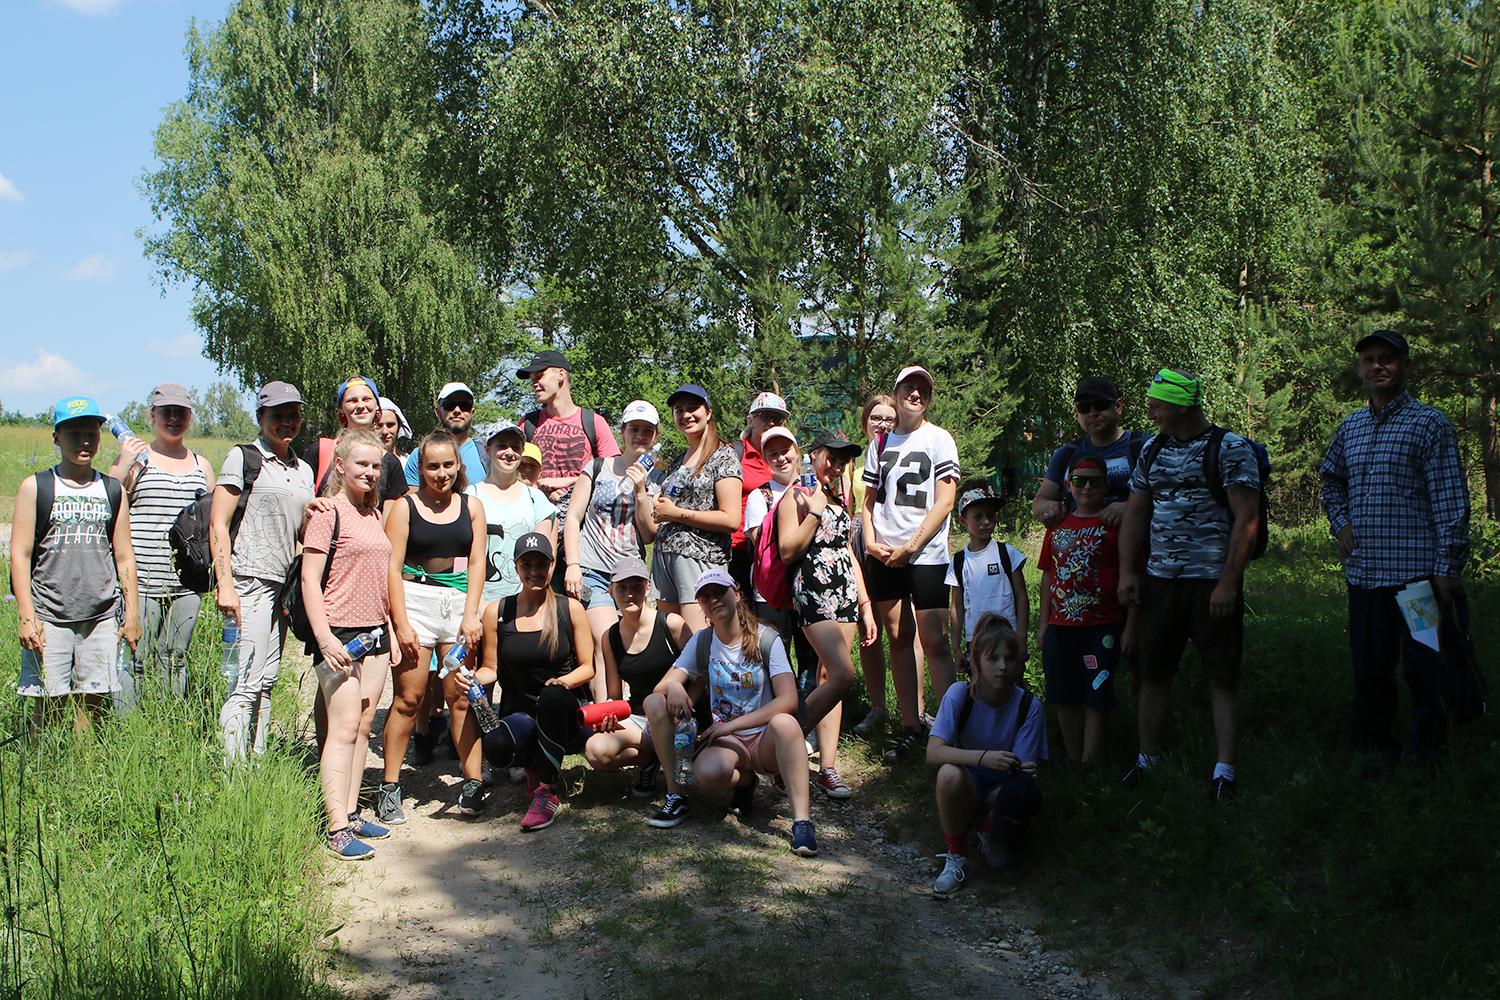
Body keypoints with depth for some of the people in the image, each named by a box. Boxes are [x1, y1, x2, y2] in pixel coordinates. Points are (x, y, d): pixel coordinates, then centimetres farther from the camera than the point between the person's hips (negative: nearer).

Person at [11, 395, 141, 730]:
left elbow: (124, 557, 13)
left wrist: (132, 614, 9)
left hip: (101, 617, 2)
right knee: (49, 706, -2)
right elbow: (20, 555, 0)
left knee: (91, 703, 3)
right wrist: (27, 617, -8)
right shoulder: (36, 487, 3)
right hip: (49, 617, -2)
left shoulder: (112, 490, 11)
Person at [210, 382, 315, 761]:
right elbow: (218, 524, -7)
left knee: (267, 682, 9)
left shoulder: (303, 470, 18)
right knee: (247, 682, -11)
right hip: (248, 583, -7)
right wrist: (224, 584, -14)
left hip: (283, 585, 7)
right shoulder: (243, 458, -2)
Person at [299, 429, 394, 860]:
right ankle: (338, 828, -6)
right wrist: (325, 638, -20)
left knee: (364, 726, 9)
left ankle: (352, 813, 17)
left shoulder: (374, 513, 14)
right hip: (340, 635, -7)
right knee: (344, 727, -8)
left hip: (375, 633, 7)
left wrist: (392, 630, 18)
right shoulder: (328, 513, -8)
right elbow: (310, 580, -12)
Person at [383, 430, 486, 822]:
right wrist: (401, 623, -9)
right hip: (415, 601, -2)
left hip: (459, 604, 2)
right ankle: (389, 787, 7)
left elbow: (476, 563, 7)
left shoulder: (472, 507, 11)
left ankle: (473, 782, 5)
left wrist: (471, 614, -4)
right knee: (408, 697, -2)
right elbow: (392, 568, -1)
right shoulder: (405, 507, 4)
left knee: (462, 697, 0)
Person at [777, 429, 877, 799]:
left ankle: (827, 767, 5)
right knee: (843, 675, -18)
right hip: (813, 591, -7)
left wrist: (865, 605, 20)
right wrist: (815, 511, -14)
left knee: (829, 678, 4)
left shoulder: (839, 500, 21)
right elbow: (788, 552, -11)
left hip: (845, 593, 7)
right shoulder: (797, 497, -2)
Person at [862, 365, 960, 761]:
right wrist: (871, 542, 0)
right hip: (883, 555, 4)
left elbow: (944, 502, -6)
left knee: (935, 642, -7)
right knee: (898, 638, 7)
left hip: (926, 555, -4)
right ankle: (910, 726, 13)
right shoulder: (880, 443, 14)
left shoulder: (939, 439, 1)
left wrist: (910, 546, -12)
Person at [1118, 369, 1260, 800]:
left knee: (1223, 678, 1)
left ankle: (1224, 771, 4)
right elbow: (1135, 514, 16)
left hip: (1213, 583, -5)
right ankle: (1147, 758, 21)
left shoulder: (1231, 448, -6)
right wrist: (1127, 572, 6)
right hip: (1159, 582, 6)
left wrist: (1228, 583, -16)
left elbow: (1246, 521, -11)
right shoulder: (1152, 449, 12)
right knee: (1153, 672, 9)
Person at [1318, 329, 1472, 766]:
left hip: (1417, 572, -5)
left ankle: (1429, 761, 12)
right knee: (1369, 672, 13)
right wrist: (1340, 524, 12)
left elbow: (1451, 502, -8)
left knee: (1424, 672, 0)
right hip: (1363, 574, 5)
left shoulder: (1429, 423, -4)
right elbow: (1330, 479, 30)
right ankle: (1374, 754, 25)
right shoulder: (1351, 426, 13)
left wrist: (1449, 568, -13)